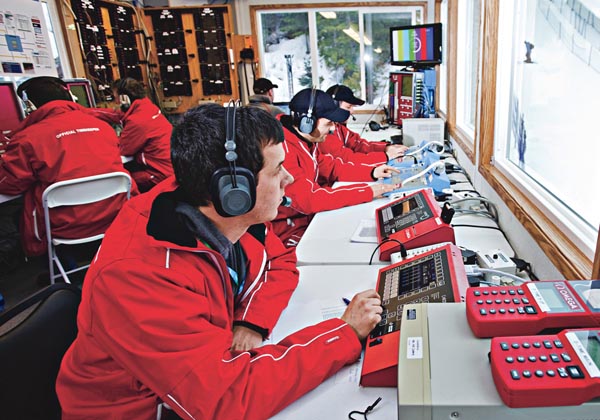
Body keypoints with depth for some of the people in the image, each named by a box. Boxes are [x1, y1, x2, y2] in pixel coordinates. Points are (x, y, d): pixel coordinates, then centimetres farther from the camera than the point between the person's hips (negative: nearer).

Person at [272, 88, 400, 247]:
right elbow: (309, 199, -32)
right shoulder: (283, 149, -27)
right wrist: (367, 192, -27)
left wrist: (372, 172, -1)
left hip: (310, 216, 8)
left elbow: (332, 167, 13)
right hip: (290, 233, -8)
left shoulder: (308, 140, 2)